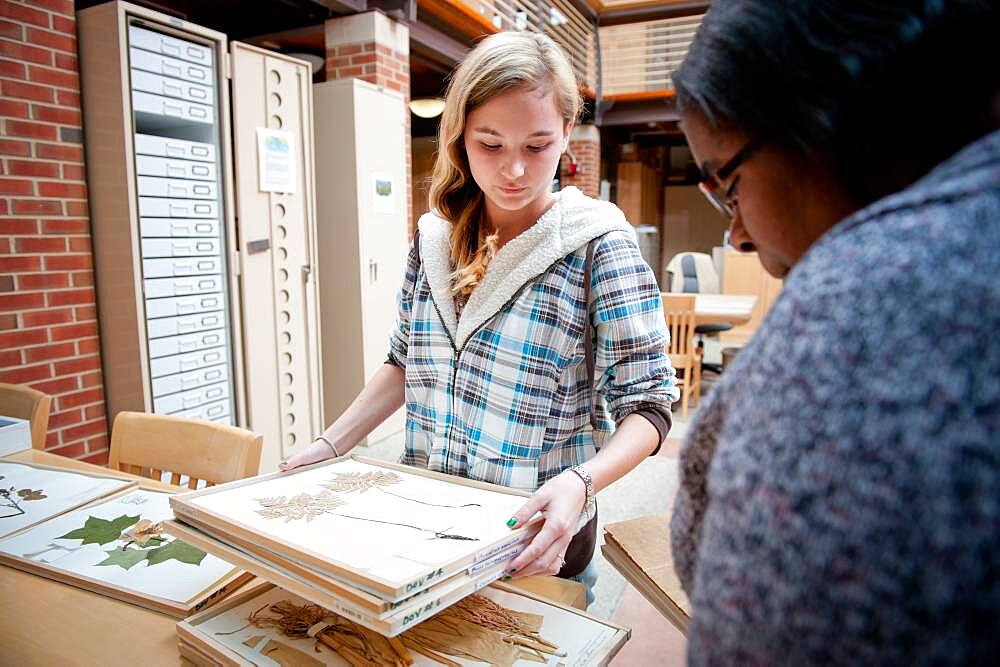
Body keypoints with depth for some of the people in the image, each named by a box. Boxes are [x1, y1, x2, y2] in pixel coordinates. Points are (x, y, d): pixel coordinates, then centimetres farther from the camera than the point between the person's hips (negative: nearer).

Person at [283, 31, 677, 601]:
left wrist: (580, 481, -34)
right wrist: (331, 445, 1)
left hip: (535, 538, -4)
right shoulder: (434, 238, -2)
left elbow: (647, 404, -17)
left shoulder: (597, 244, -16)